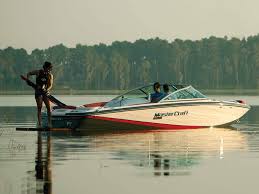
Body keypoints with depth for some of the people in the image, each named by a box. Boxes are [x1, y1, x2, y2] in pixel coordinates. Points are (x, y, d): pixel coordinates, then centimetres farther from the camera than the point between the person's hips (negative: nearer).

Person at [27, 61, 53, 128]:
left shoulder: (50, 75, 3)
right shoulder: (38, 72, -2)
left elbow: (50, 85, -6)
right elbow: (29, 73, 11)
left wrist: (47, 90, -26)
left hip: (45, 92, 2)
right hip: (38, 92, -2)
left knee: (48, 107, -7)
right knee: (39, 108, -6)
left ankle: (49, 123, -2)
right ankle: (39, 124, -6)